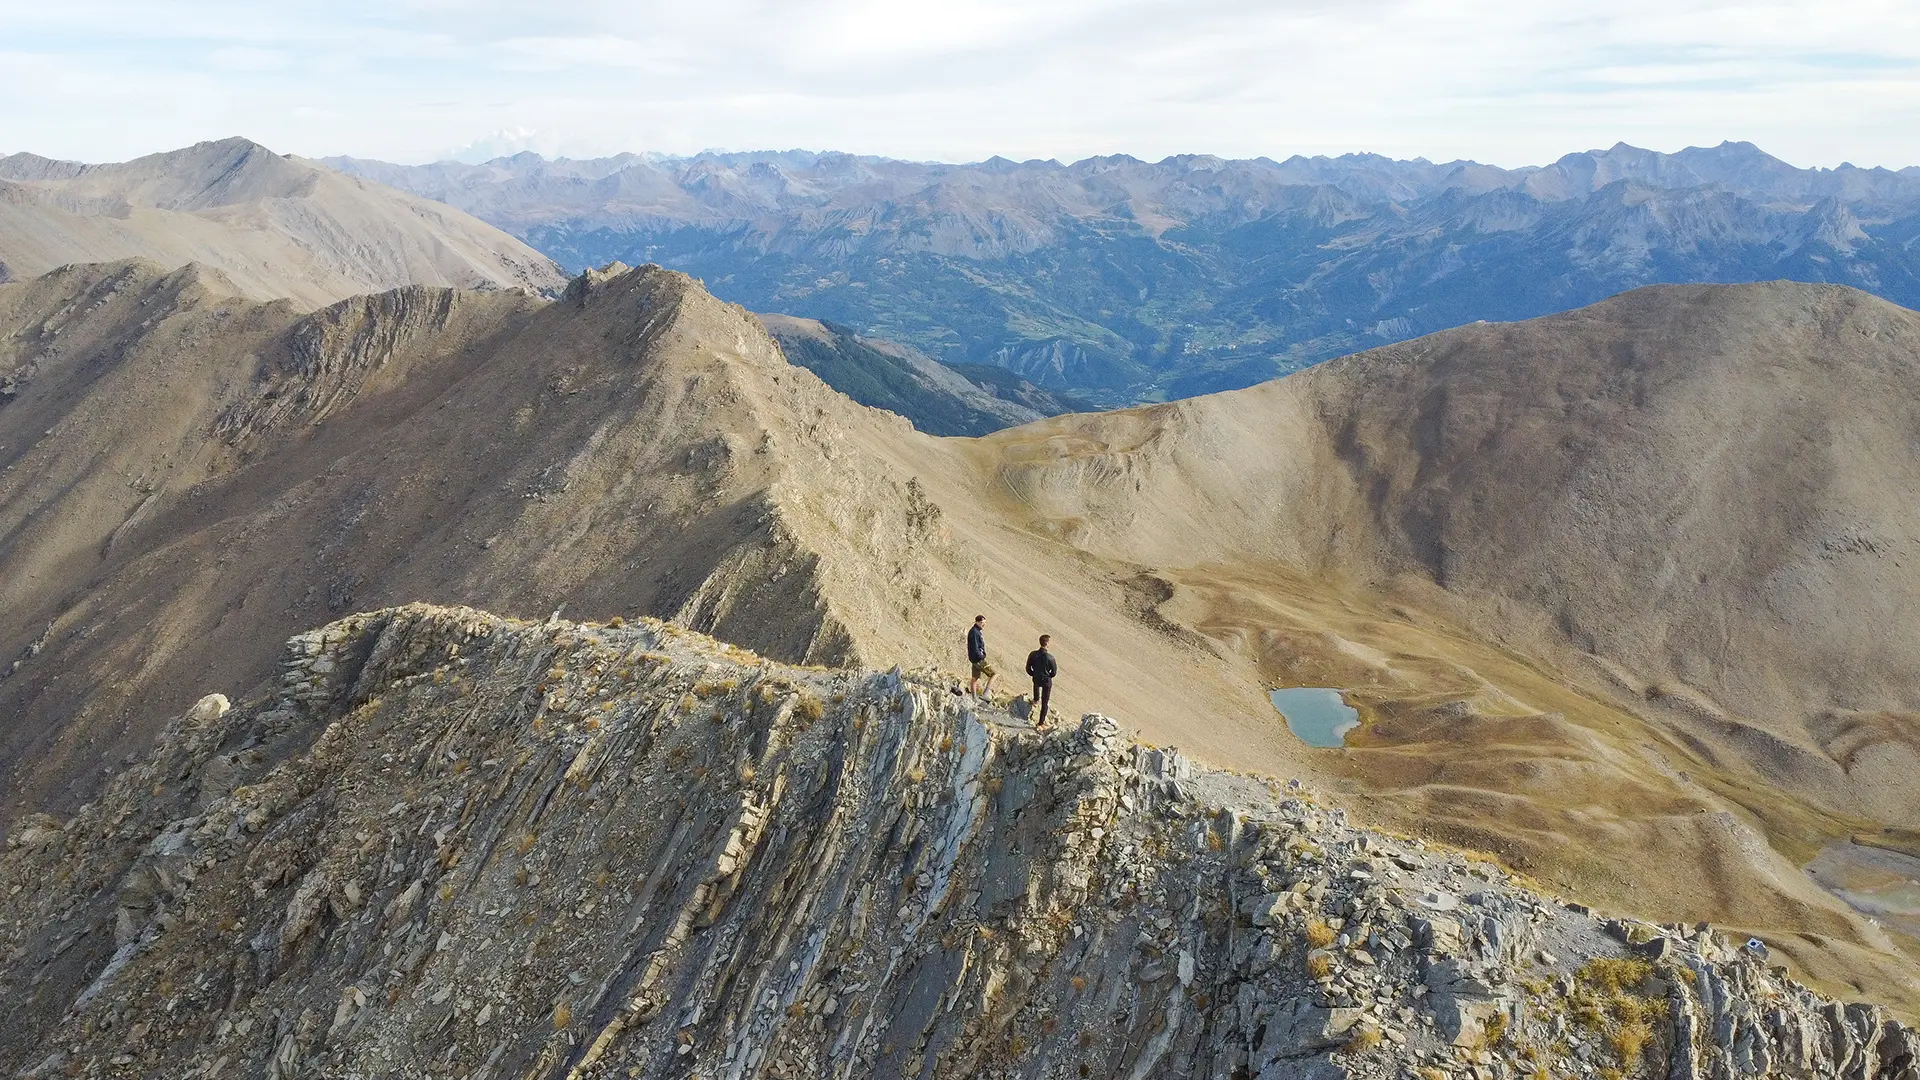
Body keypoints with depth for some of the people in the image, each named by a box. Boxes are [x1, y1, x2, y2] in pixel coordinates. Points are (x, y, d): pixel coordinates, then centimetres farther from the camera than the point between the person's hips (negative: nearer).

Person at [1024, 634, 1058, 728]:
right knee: (1044, 702, 14)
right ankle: (1041, 722, 21)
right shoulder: (1050, 657, -26)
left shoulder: (1033, 654, -17)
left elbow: (1028, 669, -6)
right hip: (1047, 681, -3)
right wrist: (1048, 676, 7)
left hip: (1036, 679, 3)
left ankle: (1036, 699, 60)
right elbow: (1054, 672, -14)